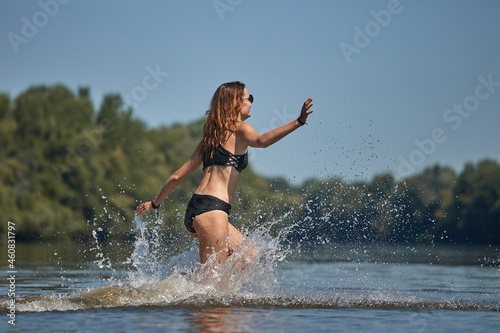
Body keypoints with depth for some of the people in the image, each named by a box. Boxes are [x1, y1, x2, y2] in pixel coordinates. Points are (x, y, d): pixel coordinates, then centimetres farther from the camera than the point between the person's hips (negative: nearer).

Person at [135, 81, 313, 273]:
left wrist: (155, 203, 33)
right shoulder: (239, 128, 1)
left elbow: (177, 176, 23)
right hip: (212, 209, -9)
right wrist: (299, 122, -30)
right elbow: (261, 141, -23)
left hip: (194, 209, 9)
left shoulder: (210, 137, 22)